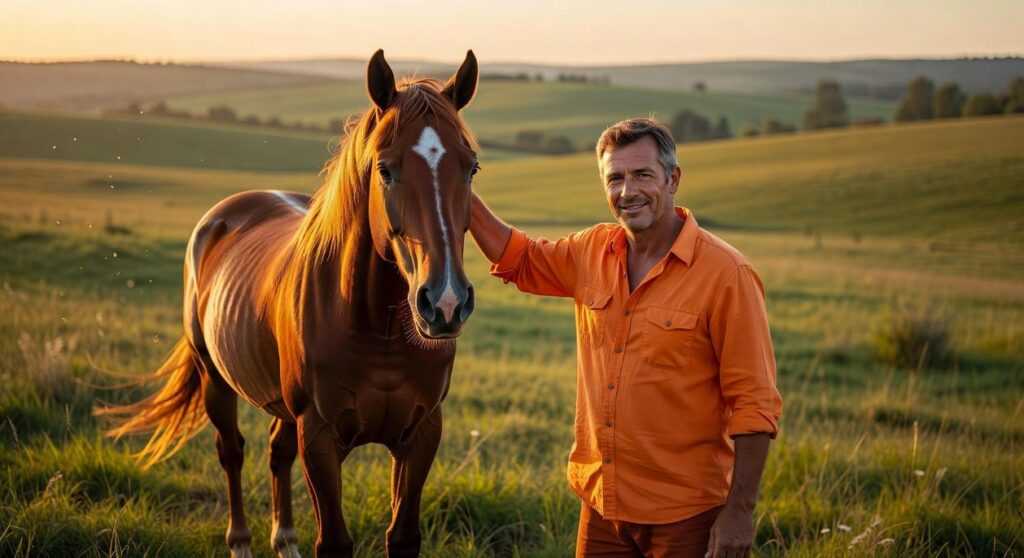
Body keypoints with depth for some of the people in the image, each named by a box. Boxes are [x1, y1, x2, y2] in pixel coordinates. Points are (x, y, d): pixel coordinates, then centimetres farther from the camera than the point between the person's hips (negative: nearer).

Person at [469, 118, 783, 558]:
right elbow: (518, 260, 23)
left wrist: (739, 511, -17)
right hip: (600, 502, 5)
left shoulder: (726, 274, -14)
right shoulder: (592, 251, 3)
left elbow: (753, 404, -13)